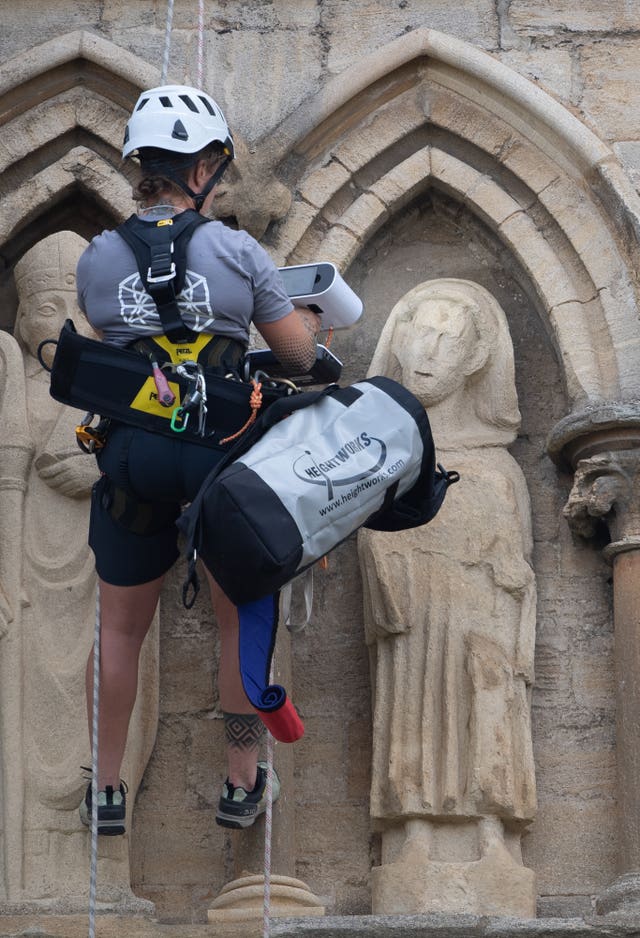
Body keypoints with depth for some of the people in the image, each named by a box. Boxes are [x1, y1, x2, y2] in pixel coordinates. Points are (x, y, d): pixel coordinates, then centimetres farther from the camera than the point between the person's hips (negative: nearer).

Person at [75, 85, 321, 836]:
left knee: (120, 629, 17)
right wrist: (307, 313, 21)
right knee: (241, 620, 17)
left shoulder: (97, 260, -2)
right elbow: (298, 353, -1)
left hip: (130, 452, 2)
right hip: (224, 450, -2)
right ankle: (241, 785, 24)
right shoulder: (238, 252, -8)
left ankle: (107, 792, 25)